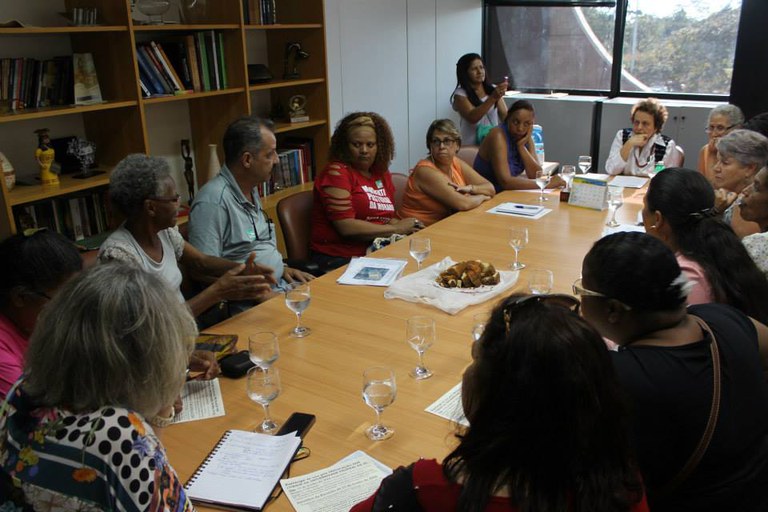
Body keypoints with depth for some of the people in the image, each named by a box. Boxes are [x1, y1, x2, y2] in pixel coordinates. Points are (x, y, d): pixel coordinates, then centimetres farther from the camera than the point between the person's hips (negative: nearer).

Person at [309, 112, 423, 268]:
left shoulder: (382, 173, 15)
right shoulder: (336, 172, -7)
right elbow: (346, 227, -16)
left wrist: (408, 228, -7)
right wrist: (396, 228, -8)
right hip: (338, 260, -7)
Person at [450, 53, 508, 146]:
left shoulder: (493, 89, 11)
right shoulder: (460, 94, -3)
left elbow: (505, 115, 9)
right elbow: (472, 118, -18)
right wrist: (493, 98, -24)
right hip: (472, 145, -4)